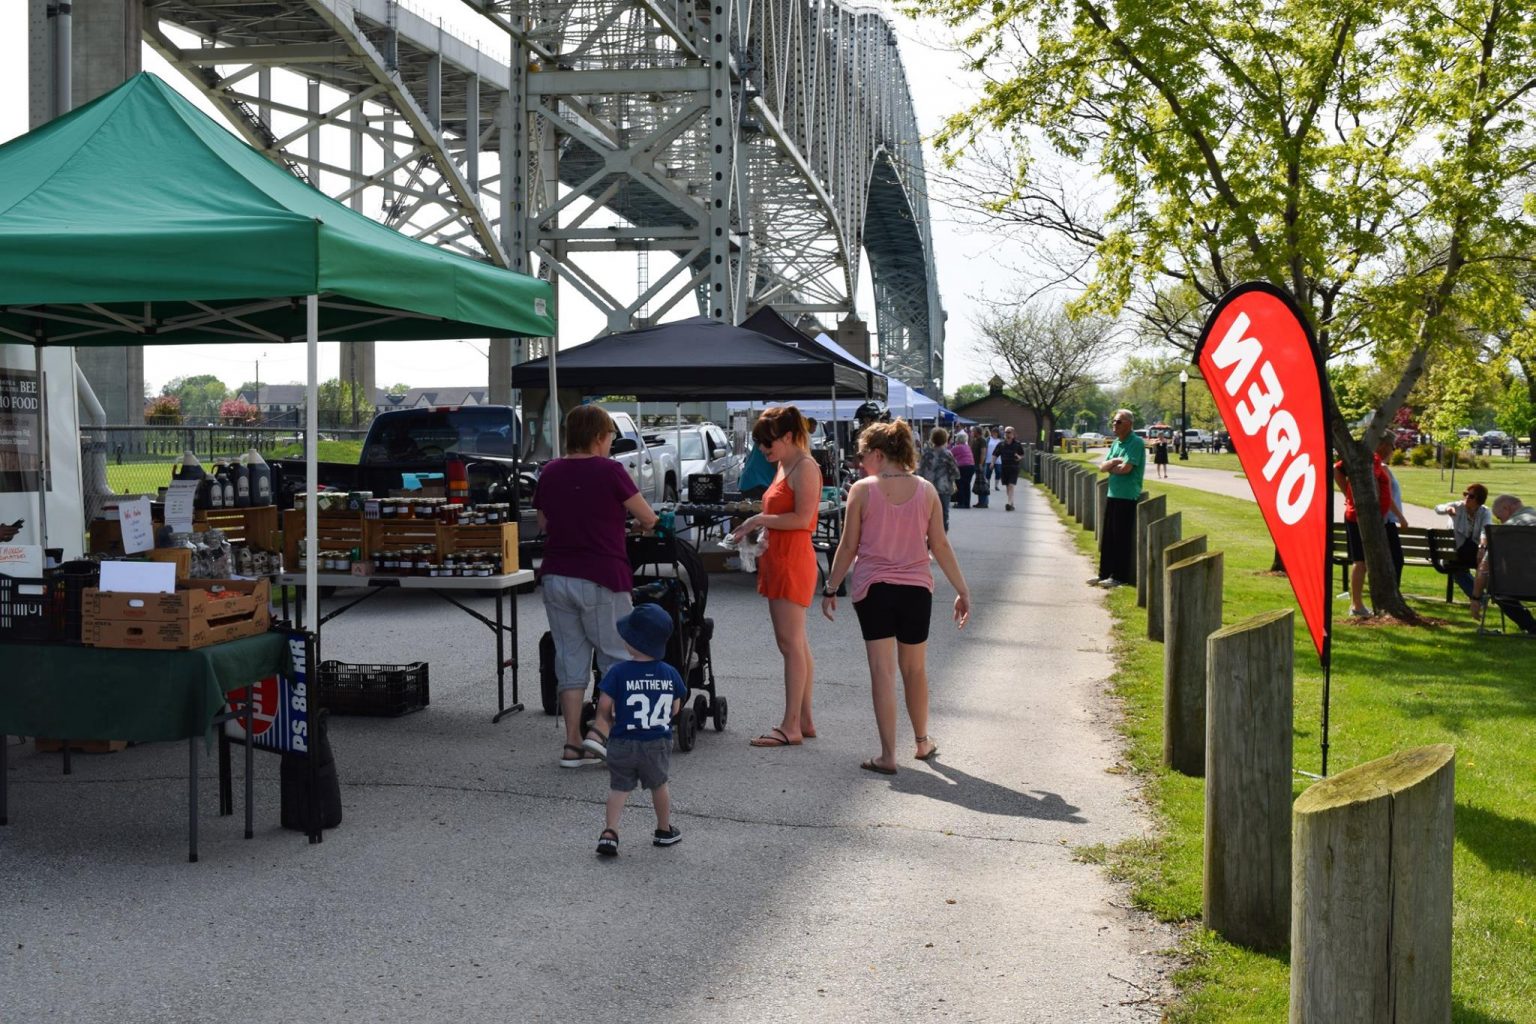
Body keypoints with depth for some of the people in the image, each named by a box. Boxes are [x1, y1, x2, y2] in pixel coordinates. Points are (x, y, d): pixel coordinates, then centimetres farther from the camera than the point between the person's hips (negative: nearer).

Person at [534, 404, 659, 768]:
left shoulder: (549, 473, 8)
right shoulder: (608, 470, -9)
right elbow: (648, 517, -3)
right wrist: (645, 524, 19)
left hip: (556, 576, 5)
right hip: (601, 578, -5)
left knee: (570, 660, 9)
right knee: (617, 657, 8)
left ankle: (573, 745, 9)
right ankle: (602, 731, 0)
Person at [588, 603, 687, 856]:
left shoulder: (619, 672, -14)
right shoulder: (670, 674, -6)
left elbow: (604, 706, -15)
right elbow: (675, 708, 2)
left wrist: (609, 721, 7)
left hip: (623, 743, -2)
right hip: (658, 744, 2)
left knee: (618, 787, 11)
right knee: (658, 785, 22)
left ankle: (610, 831, -3)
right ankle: (664, 830, 36)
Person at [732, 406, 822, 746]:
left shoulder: (804, 467, -12)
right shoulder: (784, 466, 17)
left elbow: (802, 518, -20)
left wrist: (761, 519, -14)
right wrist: (759, 526, 8)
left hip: (793, 561, -10)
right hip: (779, 560, 10)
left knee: (790, 643, -8)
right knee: (796, 644, 12)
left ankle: (791, 726, -6)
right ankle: (804, 721, 17)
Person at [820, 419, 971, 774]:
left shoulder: (862, 490, -8)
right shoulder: (925, 490, 0)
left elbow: (848, 546, -4)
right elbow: (940, 545, 0)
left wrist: (831, 588, 6)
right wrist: (962, 591, 7)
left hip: (873, 588, -2)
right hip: (916, 588, 3)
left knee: (882, 671, 1)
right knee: (915, 669, 17)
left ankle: (888, 755, 0)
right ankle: (922, 742, 33)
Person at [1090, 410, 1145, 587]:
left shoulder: (1136, 443, -11)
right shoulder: (1115, 443, 15)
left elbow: (1126, 468, -20)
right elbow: (1102, 467, 10)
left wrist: (1110, 466, -2)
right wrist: (1114, 462, -10)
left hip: (1127, 496, -8)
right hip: (1112, 493, 8)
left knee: (1121, 538, -4)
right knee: (1107, 537, 11)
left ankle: (1119, 577, 2)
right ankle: (1105, 573, 18)